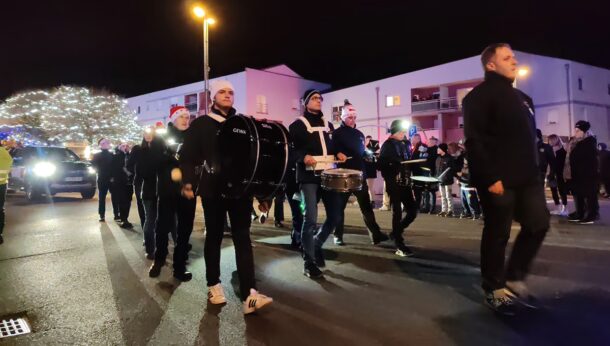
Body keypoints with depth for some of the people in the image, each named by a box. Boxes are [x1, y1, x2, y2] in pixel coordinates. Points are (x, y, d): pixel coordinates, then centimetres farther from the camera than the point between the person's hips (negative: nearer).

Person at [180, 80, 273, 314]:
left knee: (243, 237, -4)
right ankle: (214, 285, 24)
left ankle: (249, 294, -8)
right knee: (214, 236, 8)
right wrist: (187, 181, -14)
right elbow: (188, 155, -1)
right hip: (213, 188, -2)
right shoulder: (201, 124, 5)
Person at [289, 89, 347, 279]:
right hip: (309, 176, -6)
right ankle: (309, 263, 4)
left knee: (335, 217, 6)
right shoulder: (297, 125, 2)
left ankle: (317, 244, 30)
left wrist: (338, 154, 6)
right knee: (311, 219, -8)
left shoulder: (328, 125, 21)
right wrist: (303, 157, -23)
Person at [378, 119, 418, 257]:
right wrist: (392, 177, -23)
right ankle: (399, 246, 2)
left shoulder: (404, 144, 15)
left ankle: (396, 232, 27)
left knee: (413, 211, 6)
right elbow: (381, 165, -13)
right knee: (397, 213, -4)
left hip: (405, 183, 7)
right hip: (394, 184, -7)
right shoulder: (387, 145, -5)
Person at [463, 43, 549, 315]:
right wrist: (490, 177, -21)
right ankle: (494, 289, 14)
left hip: (527, 176, 9)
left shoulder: (521, 98, 21)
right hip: (498, 179, -9)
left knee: (538, 224, 8)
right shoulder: (480, 96, -7)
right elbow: (474, 141, -17)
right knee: (497, 233, -1)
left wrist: (533, 169, 14)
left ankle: (514, 278, 24)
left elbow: (529, 137, 23)